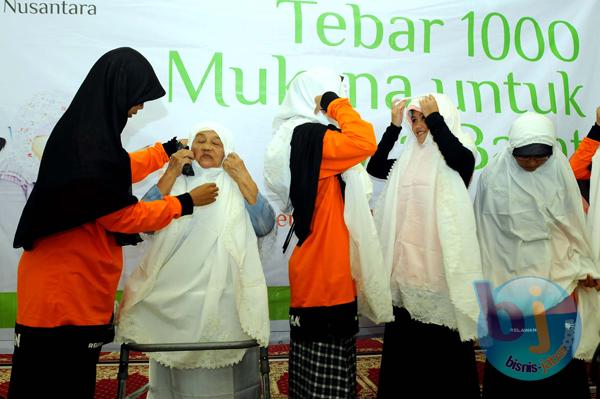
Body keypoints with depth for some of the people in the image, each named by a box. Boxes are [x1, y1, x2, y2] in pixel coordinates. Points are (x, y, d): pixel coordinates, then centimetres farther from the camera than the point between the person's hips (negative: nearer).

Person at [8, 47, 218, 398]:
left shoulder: (88, 133, 8)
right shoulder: (88, 145, -24)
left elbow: (117, 172, 26)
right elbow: (124, 216, -18)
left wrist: (168, 150, 32)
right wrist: (186, 203, -8)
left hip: (80, 284, 10)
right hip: (62, 287, -10)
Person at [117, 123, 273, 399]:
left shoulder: (236, 187, 8)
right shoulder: (176, 183, 10)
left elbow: (265, 226, -7)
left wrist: (243, 177, -9)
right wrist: (171, 173, -8)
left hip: (225, 295, 0)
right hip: (177, 294, 1)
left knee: (224, 375, 3)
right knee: (181, 375, 7)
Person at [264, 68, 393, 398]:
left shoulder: (303, 137, 18)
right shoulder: (308, 136, -13)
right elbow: (364, 143, -28)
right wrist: (336, 107, -14)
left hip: (326, 268, 10)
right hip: (323, 272, -10)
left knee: (318, 372, 17)